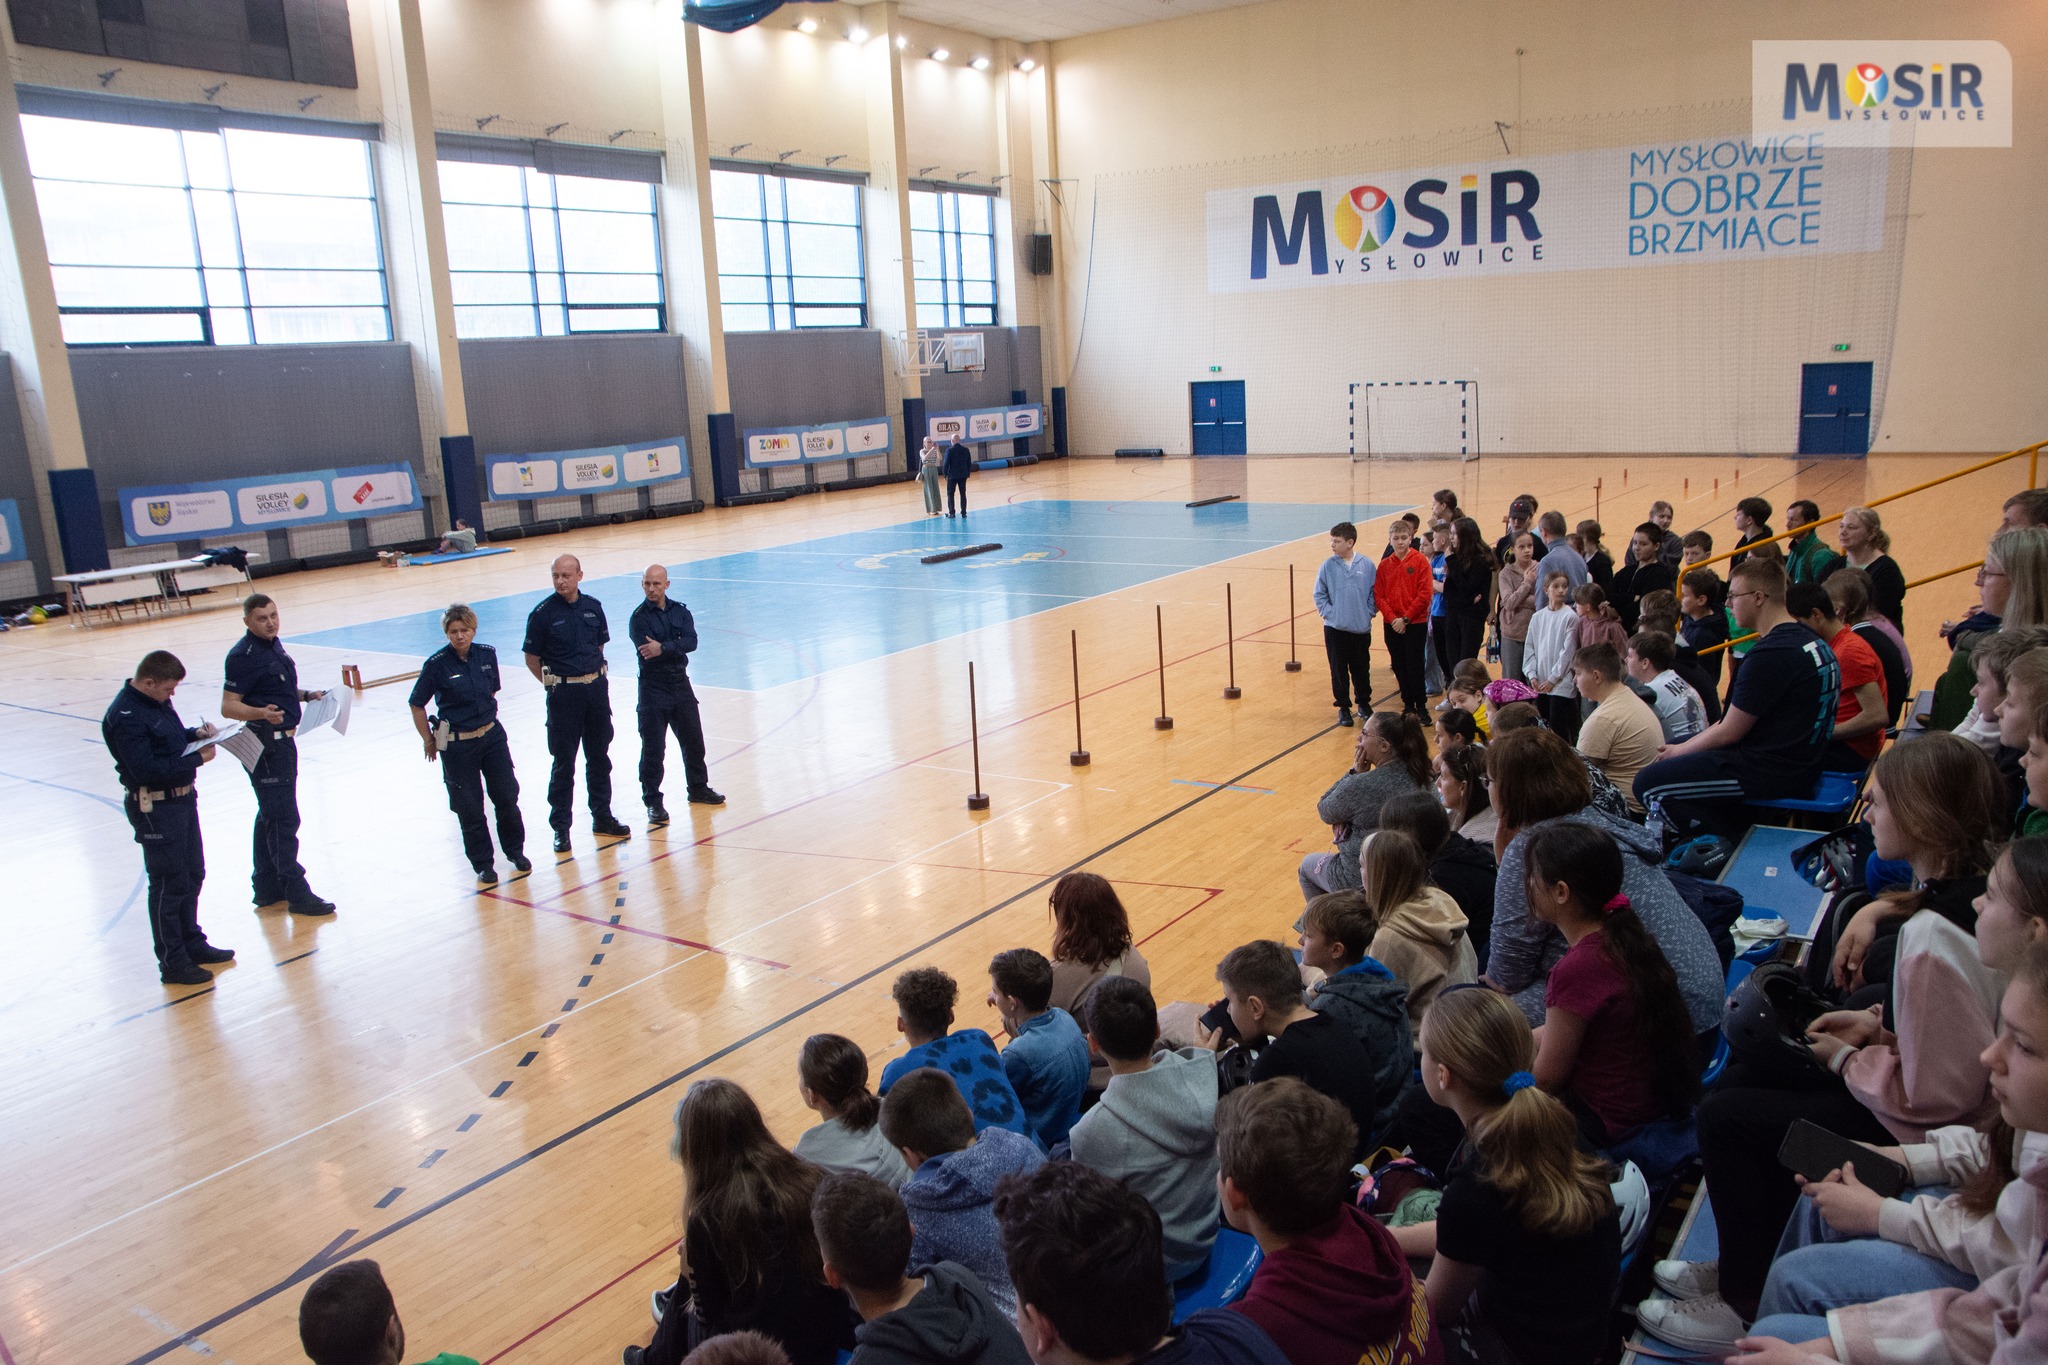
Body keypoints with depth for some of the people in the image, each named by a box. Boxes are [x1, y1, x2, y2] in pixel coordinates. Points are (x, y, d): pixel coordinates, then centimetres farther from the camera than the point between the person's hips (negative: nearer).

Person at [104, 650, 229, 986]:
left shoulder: (157, 701, 7)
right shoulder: (125, 718, -22)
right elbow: (147, 771, -27)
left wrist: (197, 734, 2)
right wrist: (196, 758, -23)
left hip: (182, 798, 9)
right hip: (154, 808, -9)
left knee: (193, 876, 19)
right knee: (169, 885, 0)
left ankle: (192, 944, 34)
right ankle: (173, 963, 10)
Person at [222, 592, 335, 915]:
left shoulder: (273, 645, 11)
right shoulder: (244, 656, -18)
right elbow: (228, 706, -21)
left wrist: (306, 695, 10)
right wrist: (261, 713, -37)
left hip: (283, 741, 10)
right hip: (266, 746, -10)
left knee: (271, 816, 16)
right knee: (283, 819, -7)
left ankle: (266, 888, 26)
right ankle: (296, 894, -2)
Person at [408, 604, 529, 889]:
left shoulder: (487, 654, -2)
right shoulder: (436, 664, -13)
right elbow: (416, 705, -4)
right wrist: (429, 741, 0)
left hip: (492, 735, 3)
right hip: (457, 745, -3)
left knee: (507, 796, 7)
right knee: (469, 809, 4)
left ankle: (515, 851, 29)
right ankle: (483, 865, 19)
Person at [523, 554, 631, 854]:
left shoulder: (593, 606, 4)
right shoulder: (543, 613, -9)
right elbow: (532, 659, -3)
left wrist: (594, 677, 9)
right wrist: (556, 684, -2)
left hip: (596, 688, 4)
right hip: (564, 695, -4)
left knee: (599, 757, 13)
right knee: (564, 763, 1)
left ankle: (602, 818, 25)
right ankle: (560, 826, 11)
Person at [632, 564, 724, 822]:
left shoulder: (680, 611, 4)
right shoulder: (639, 617, -7)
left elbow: (691, 641, -11)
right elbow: (647, 652, -19)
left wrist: (663, 648, -24)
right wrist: (676, 648, -13)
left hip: (681, 684, 4)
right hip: (653, 687, -4)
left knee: (693, 740, 14)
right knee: (653, 748, -2)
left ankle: (698, 789, 31)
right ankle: (653, 801, 8)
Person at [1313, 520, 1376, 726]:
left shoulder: (1367, 565, -3)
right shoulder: (1328, 566, -4)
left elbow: (1373, 594, 4)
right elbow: (1319, 595, 3)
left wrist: (1368, 614, -4)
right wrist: (1329, 614, -6)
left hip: (1361, 629, 0)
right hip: (1335, 629, 0)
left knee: (1362, 669, 12)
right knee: (1339, 670, 5)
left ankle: (1364, 703, 30)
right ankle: (1343, 707, 18)